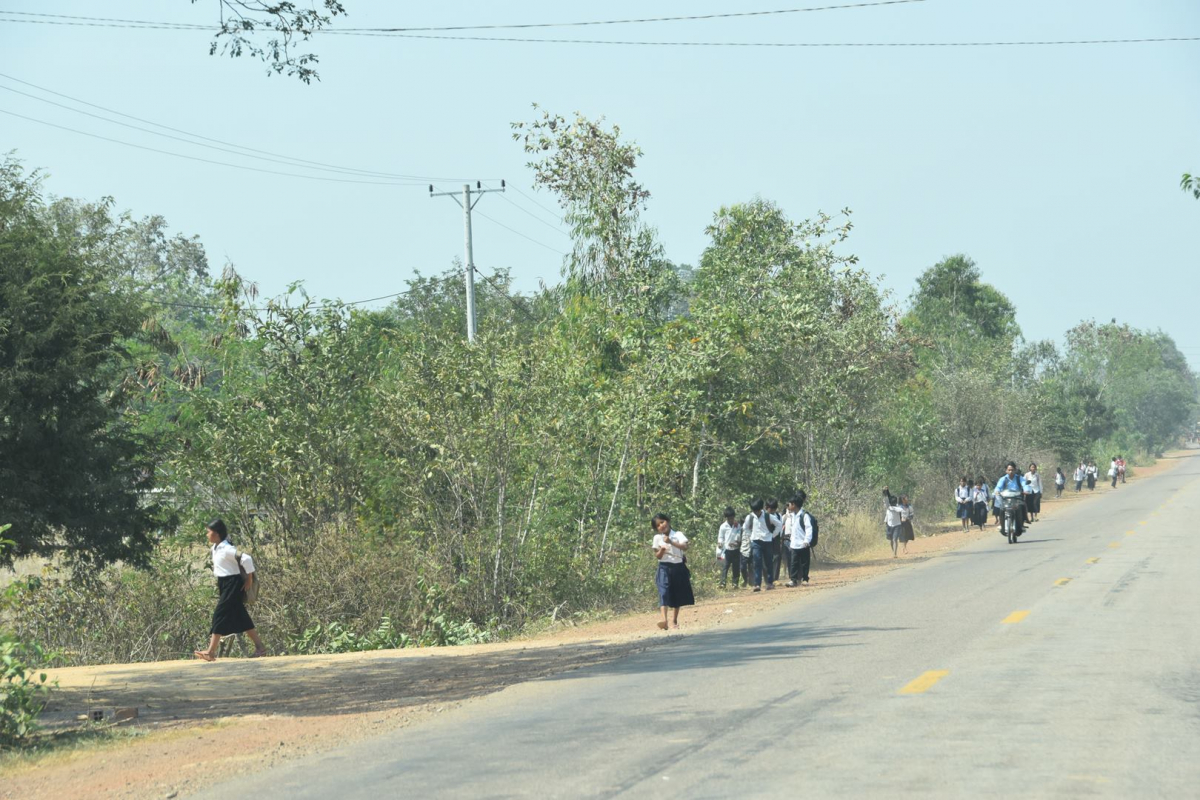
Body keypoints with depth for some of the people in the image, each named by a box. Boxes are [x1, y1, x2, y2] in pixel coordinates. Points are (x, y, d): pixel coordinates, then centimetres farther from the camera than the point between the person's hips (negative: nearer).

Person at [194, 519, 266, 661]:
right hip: (224, 585, 10)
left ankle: (211, 652, -9)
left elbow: (246, 559, -25)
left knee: (220, 615, -10)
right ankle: (260, 647, 16)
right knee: (240, 617, 11)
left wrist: (249, 578, -19)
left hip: (232, 585, -10)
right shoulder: (215, 548, 7)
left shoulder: (226, 549, -20)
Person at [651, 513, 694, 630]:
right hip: (664, 568, -1)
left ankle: (674, 620, 25)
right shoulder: (657, 538, 3)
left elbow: (685, 547, -16)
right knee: (664, 591, -20)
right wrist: (661, 551, -19)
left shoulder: (677, 535, 0)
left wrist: (671, 542, -24)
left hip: (678, 567, 1)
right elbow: (657, 556, 2)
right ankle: (664, 619, -33)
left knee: (678, 595, 9)